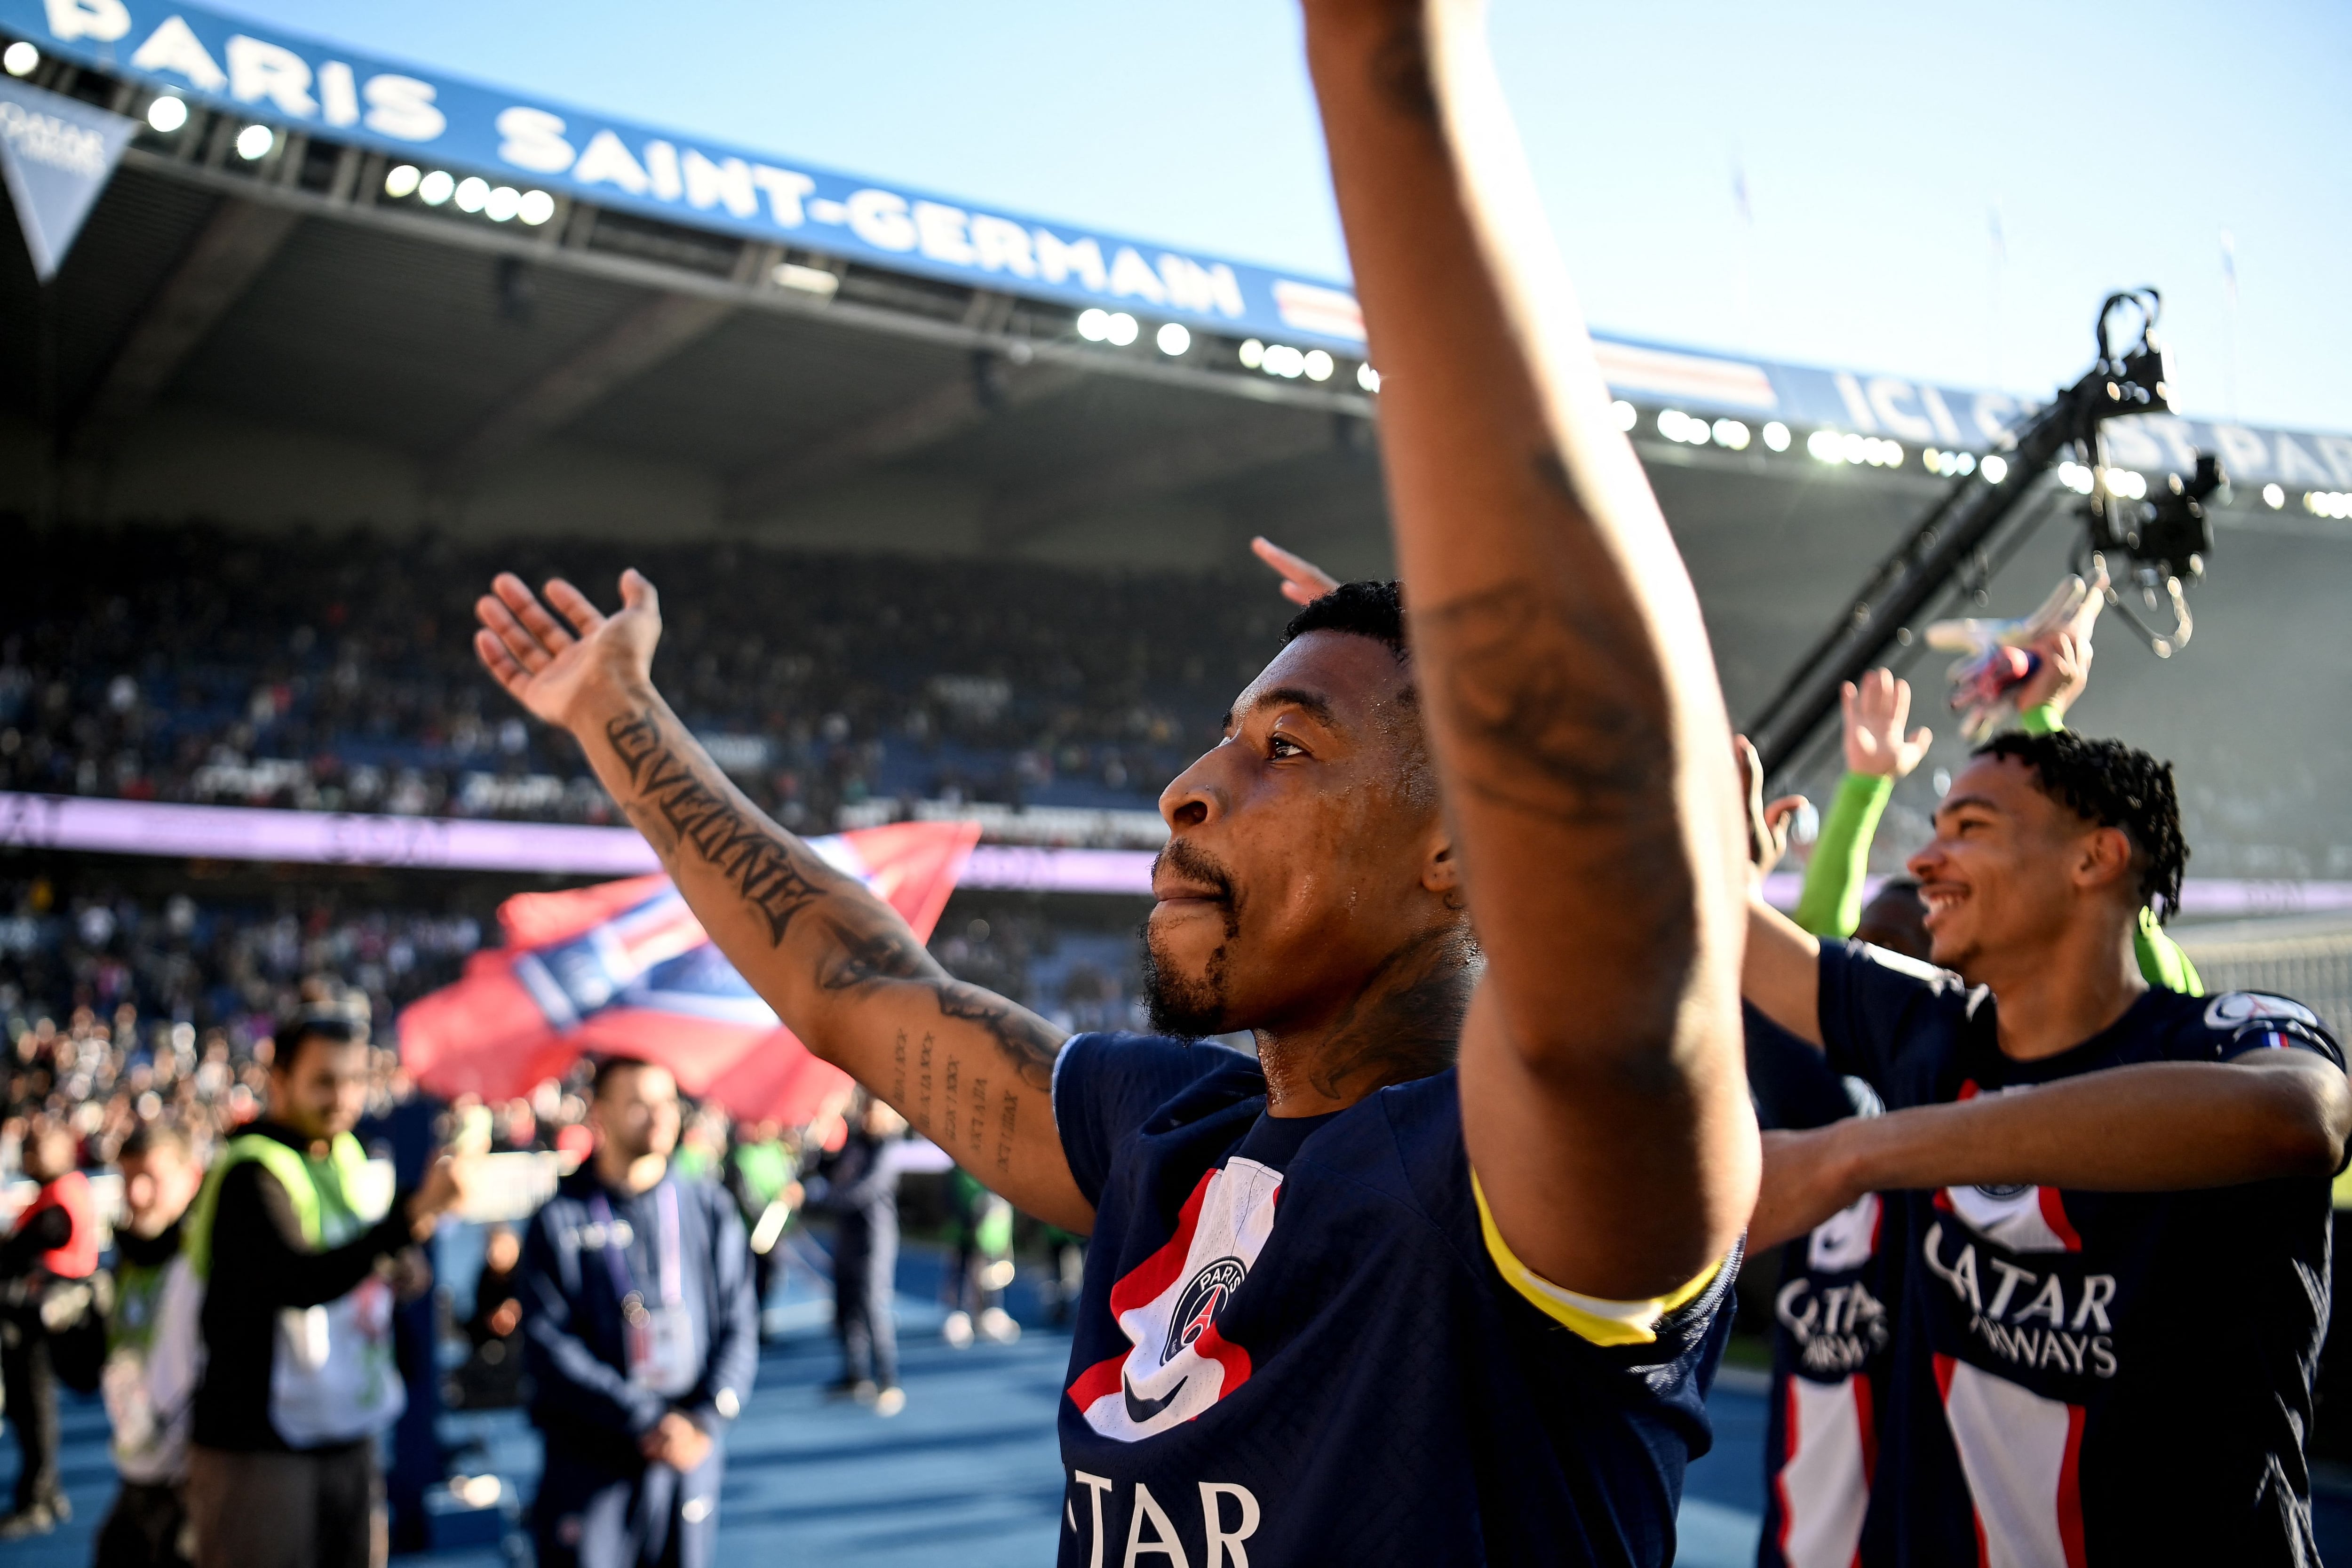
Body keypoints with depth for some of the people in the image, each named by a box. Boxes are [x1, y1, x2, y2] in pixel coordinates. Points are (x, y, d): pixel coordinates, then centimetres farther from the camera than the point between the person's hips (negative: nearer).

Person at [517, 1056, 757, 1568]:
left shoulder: (710, 1210, 6)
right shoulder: (559, 1219, -2)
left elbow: (739, 1329, 5)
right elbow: (547, 1344, -8)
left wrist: (705, 1420, -10)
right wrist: (644, 1420, -13)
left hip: (693, 1455, 2)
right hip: (589, 1464, -2)